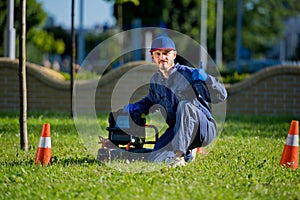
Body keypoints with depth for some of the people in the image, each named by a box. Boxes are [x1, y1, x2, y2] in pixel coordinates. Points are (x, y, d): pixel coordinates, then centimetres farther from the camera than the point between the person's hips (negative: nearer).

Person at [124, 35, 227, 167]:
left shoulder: (188, 74, -11)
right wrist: (135, 107, 10)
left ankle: (179, 154, -35)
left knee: (185, 105, -35)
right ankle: (186, 154, 15)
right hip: (176, 131, 6)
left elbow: (220, 97, -17)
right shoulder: (155, 80, 8)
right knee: (155, 159, -14)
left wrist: (206, 79, -36)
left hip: (204, 129, -6)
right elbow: (151, 100, 30)